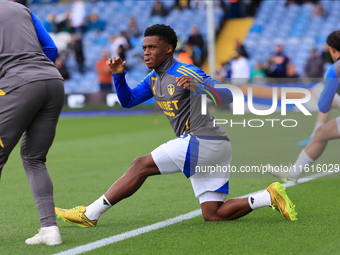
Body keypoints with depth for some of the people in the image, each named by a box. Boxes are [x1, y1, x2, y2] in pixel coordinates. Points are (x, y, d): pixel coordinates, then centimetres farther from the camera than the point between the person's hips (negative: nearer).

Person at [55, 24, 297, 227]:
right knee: (213, 215, 5)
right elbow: (128, 100, 22)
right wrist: (118, 75, 5)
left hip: (202, 141, -10)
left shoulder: (186, 73, -10)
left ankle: (89, 214, -4)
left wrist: (197, 87, -34)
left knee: (141, 166, -8)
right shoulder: (154, 79, 17)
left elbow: (227, 96, -17)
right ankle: (270, 196, 1)